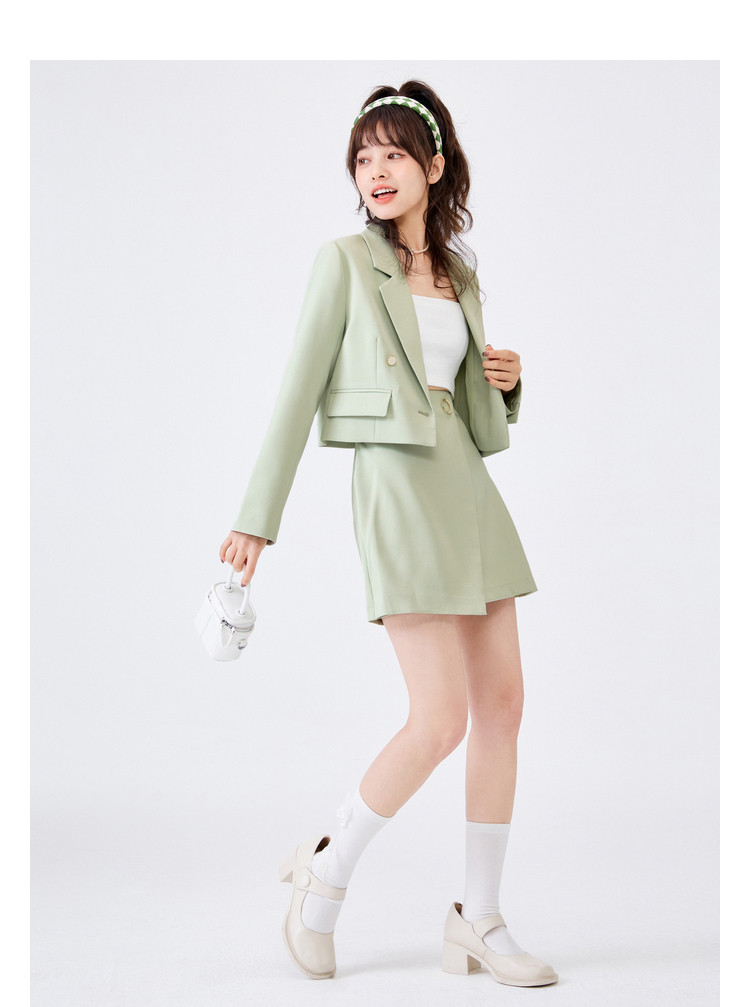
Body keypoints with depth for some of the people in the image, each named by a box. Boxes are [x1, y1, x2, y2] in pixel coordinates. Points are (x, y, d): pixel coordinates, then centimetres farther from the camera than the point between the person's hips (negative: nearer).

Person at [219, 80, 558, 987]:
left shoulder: (460, 275, 17)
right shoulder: (344, 262, 0)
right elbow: (298, 392, -5)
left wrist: (506, 381, 2)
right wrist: (255, 519, -9)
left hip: (468, 486, 7)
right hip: (398, 486, -7)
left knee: (504, 701, 3)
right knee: (441, 718, -12)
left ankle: (477, 922, 13)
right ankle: (324, 872, 10)